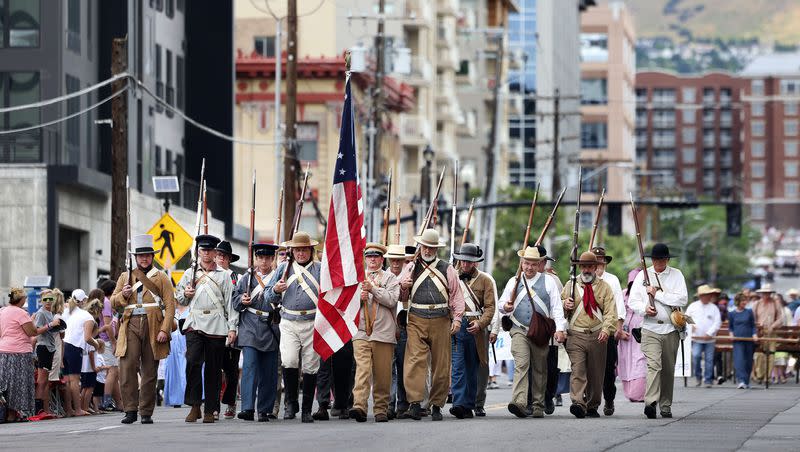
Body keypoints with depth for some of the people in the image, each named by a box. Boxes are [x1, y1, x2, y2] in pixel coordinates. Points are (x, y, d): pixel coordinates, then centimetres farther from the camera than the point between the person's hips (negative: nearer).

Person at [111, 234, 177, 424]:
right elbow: (113, 302, 18)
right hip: (130, 326, 1)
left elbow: (170, 305, 2)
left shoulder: (161, 278, 9)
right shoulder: (125, 277, 17)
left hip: (153, 327, -1)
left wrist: (164, 330, -10)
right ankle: (130, 410, -10)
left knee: (150, 372, 1)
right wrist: (123, 295, -5)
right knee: (127, 368, -13)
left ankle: (146, 413, 6)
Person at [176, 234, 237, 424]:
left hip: (216, 327, 0)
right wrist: (185, 294, -1)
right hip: (194, 324, 0)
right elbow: (179, 299, 22)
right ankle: (194, 406, -13)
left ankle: (210, 410, 7)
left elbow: (230, 302, 8)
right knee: (193, 362, -18)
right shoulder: (190, 274, 14)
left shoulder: (224, 275, 10)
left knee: (213, 369, 1)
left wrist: (232, 327, 1)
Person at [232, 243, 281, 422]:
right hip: (250, 328, -1)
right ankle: (248, 409, -20)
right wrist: (242, 300, -10)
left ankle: (264, 411, 10)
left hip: (271, 330, 1)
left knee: (269, 371, 3)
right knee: (250, 366, -14)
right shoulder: (246, 278, 10)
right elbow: (235, 302, 11)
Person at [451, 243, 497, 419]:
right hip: (455, 327, 0)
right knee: (458, 367, -11)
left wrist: (480, 323, -16)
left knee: (473, 369, 7)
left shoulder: (486, 280, 6)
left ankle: (471, 404, 15)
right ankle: (460, 404, -18)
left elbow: (491, 307, -1)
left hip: (476, 330, 0)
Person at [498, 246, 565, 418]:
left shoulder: (548, 282, 7)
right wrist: (505, 307, -8)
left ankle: (538, 406, 15)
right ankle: (519, 402, -30)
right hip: (519, 331, 0)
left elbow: (556, 307, 5)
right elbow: (501, 304, 17)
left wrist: (560, 329, -6)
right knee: (521, 365, -18)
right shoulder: (513, 282, 11)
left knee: (539, 369, 6)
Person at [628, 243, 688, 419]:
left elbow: (682, 299, -6)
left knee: (668, 370, 7)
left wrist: (657, 294, -9)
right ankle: (650, 402, -29)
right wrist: (644, 309, -15)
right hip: (650, 329, -1)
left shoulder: (676, 275, 7)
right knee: (654, 365, -18)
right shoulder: (643, 276, 8)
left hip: (671, 329, 1)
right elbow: (632, 301, 6)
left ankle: (666, 406, 18)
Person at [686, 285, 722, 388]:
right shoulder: (693, 306, 8)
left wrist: (709, 334, -11)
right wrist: (690, 325, -8)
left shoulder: (714, 308, 5)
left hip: (709, 339, 0)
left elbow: (717, 323, -1)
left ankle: (708, 380, 7)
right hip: (697, 338, 0)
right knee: (696, 357, -13)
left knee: (709, 360, 0)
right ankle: (698, 377, 4)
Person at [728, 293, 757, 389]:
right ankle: (741, 381, -24)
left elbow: (753, 325, 9)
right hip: (738, 340, -2)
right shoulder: (731, 314, 4)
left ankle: (746, 382, 19)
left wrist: (754, 334, -7)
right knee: (739, 360, -15)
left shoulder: (749, 312, 5)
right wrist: (731, 333, -5)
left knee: (748, 361, 6)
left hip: (749, 339, 2)